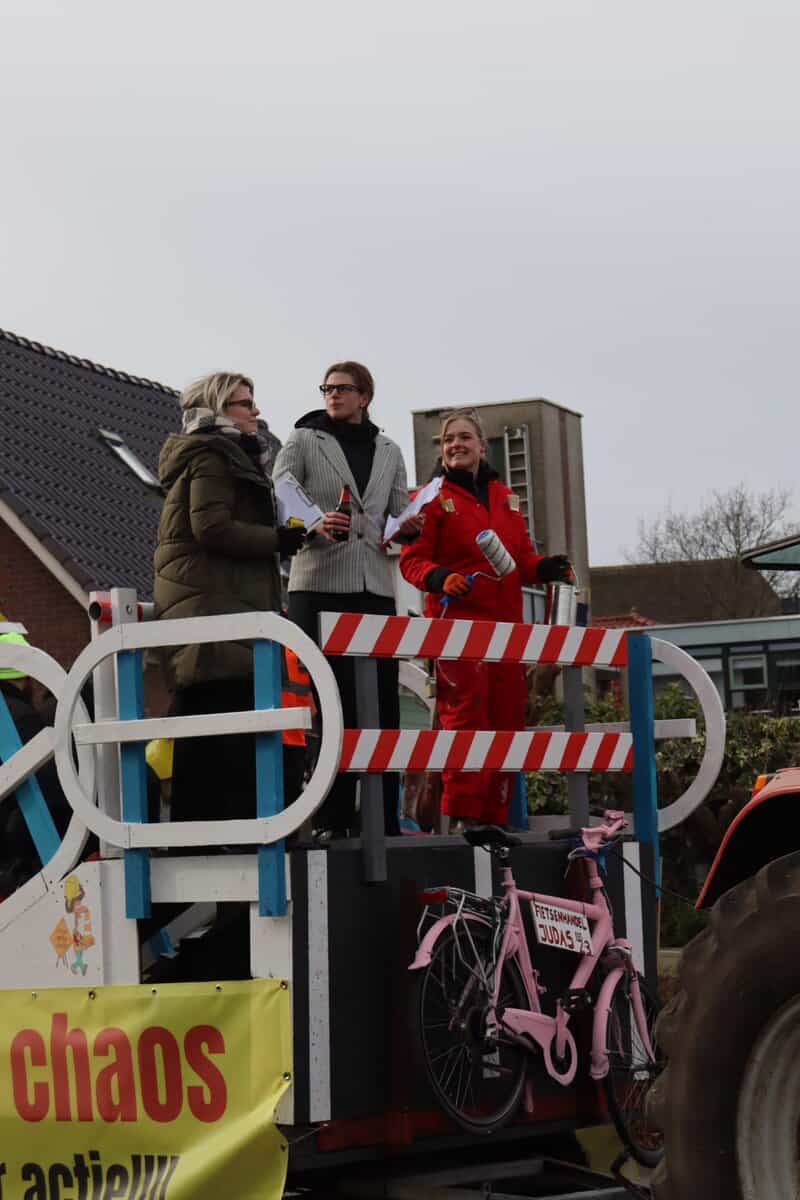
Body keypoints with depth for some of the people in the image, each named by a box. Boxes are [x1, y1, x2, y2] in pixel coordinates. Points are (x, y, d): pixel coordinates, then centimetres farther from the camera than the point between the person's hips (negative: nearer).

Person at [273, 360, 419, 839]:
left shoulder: (388, 452, 19)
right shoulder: (304, 440, 8)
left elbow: (401, 516, 18)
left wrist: (410, 526, -6)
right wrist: (315, 526, -21)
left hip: (376, 587, 4)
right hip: (319, 585, -4)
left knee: (383, 702, 0)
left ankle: (384, 819, 3)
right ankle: (333, 820, -4)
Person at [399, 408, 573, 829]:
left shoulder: (505, 497, 20)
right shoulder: (433, 498, 2)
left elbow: (521, 556, 22)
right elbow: (412, 559, -5)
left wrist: (544, 567, 1)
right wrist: (440, 577, -24)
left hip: (505, 623, 6)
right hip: (456, 623, -6)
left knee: (507, 722, 6)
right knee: (466, 718, -13)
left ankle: (495, 817, 13)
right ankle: (461, 817, -10)